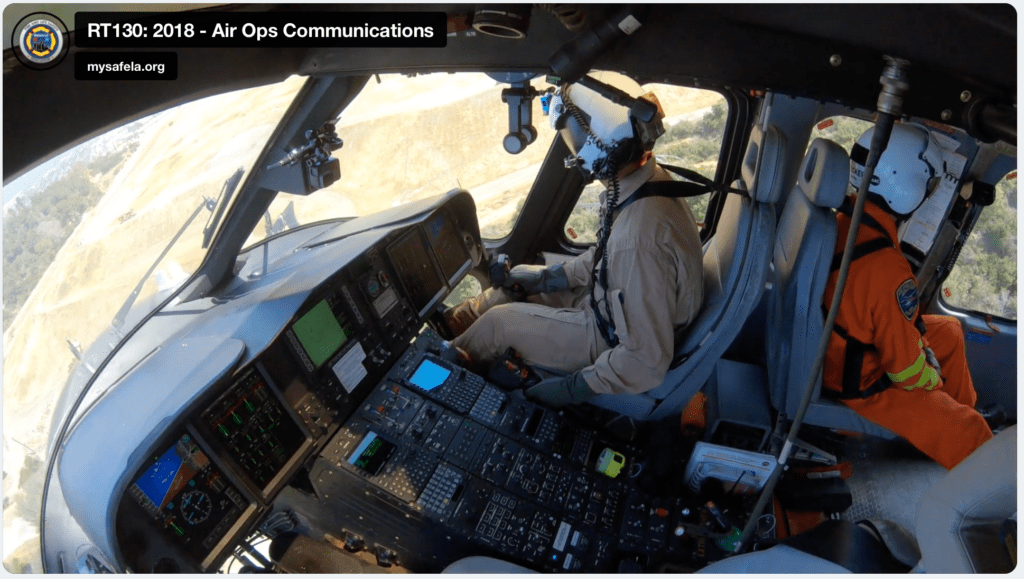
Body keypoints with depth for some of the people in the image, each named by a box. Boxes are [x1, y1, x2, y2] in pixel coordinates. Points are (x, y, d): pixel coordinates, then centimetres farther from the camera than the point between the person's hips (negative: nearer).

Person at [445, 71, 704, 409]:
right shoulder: (646, 179, -10)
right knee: (514, 284, 15)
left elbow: (647, 362, -32)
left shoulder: (639, 240, -40)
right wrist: (547, 276, 9)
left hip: (611, 339, -8)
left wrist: (573, 388, -22)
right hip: (609, 301, 8)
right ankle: (453, 320, 40)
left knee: (498, 321, 0)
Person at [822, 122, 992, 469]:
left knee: (949, 331, 26)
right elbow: (907, 369, -24)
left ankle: (963, 410, 45)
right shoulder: (887, 271, -37)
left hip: (839, 350, 9)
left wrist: (919, 333, 13)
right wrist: (933, 380, -2)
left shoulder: (843, 220, -11)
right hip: (864, 384, -9)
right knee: (970, 436, 0)